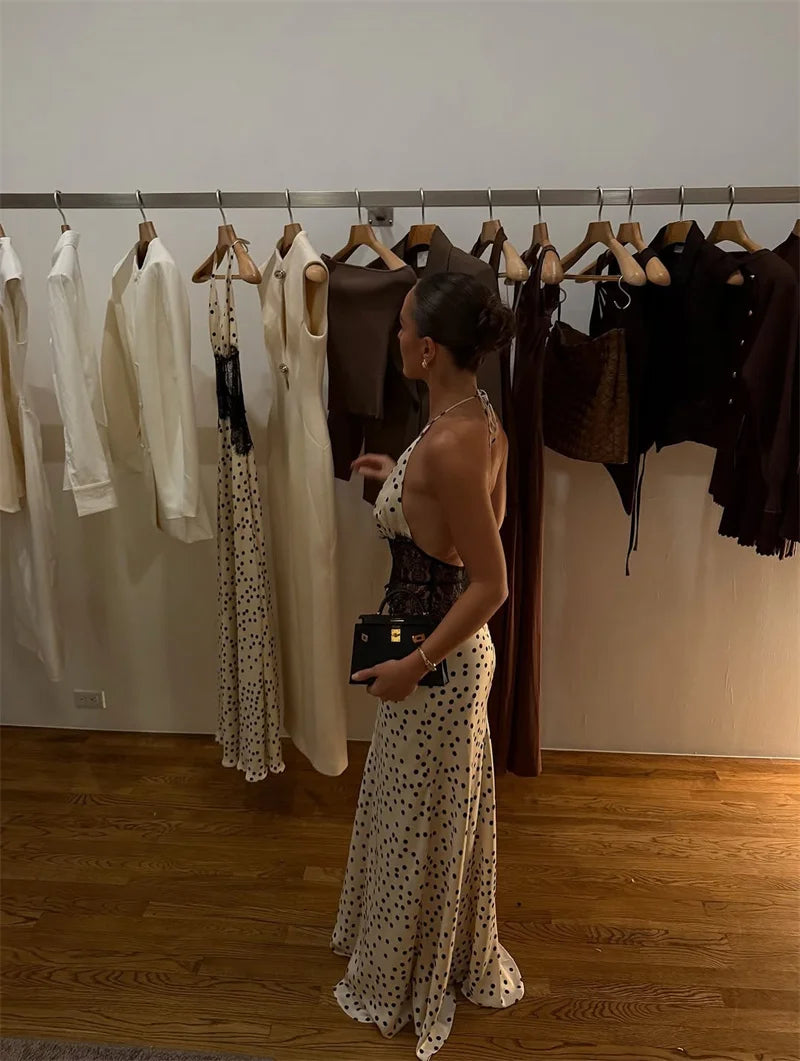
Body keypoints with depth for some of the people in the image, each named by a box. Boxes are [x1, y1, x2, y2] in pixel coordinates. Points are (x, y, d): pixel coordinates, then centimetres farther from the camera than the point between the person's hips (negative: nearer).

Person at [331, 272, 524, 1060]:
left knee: (423, 823, 13)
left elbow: (492, 585, -27)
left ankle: (409, 989, 40)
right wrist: (404, 479, 16)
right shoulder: (479, 420, -1)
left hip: (439, 658, -9)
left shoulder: (448, 443, -29)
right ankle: (455, 956, 53)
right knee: (439, 813, 27)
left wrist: (414, 666, -20)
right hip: (452, 647, 10)